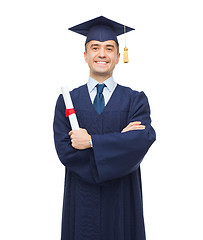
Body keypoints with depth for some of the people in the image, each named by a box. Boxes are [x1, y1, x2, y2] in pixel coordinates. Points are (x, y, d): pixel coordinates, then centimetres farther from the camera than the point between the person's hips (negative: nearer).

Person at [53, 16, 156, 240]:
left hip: (121, 201, 0)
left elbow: (143, 139, -17)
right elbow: (64, 150, -10)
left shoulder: (136, 100, 0)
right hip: (81, 201, 1)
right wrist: (119, 140, -14)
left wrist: (91, 141, -18)